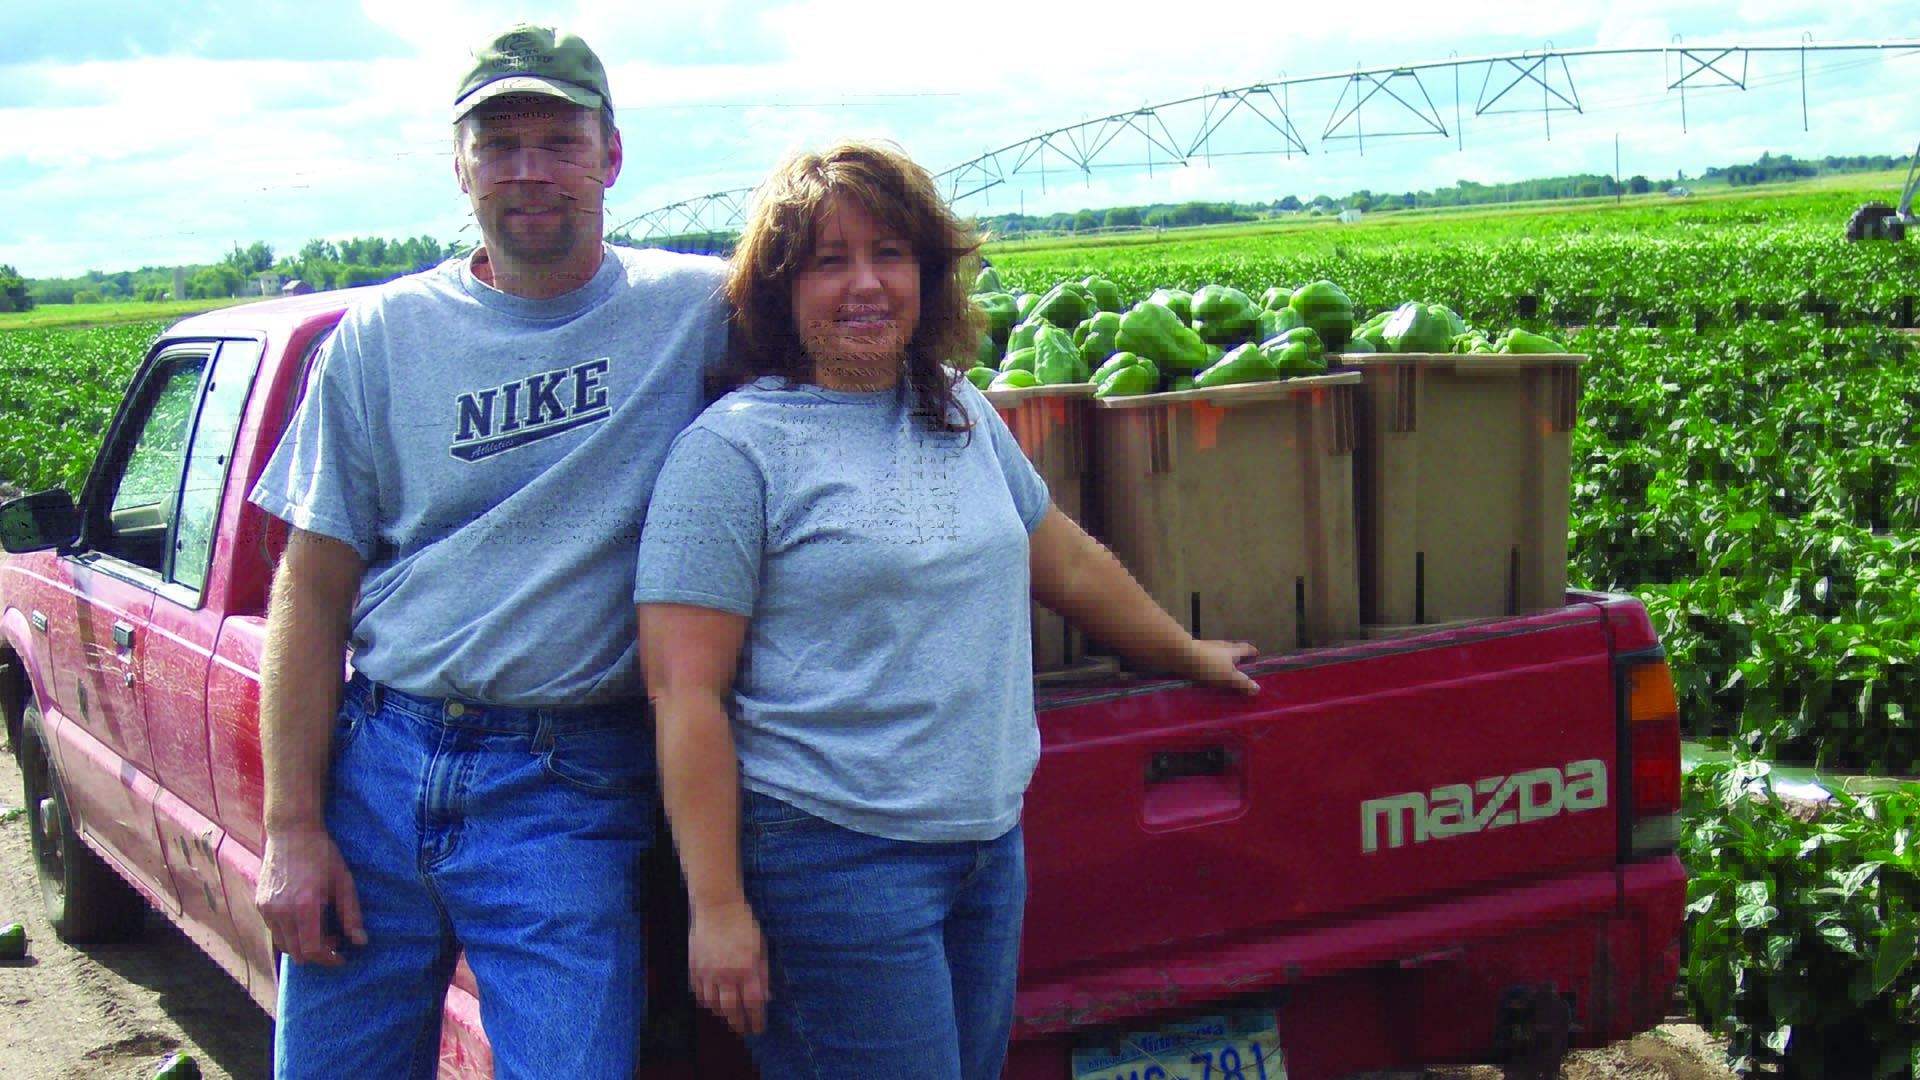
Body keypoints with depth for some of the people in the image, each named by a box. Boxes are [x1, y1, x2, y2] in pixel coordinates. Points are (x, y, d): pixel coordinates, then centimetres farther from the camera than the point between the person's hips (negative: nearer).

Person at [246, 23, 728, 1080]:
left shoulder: (693, 309, 1)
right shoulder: (382, 337, 4)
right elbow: (312, 595, 5)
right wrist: (292, 827, -1)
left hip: (570, 795, -2)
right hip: (375, 764, 2)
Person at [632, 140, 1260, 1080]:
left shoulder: (964, 416, 12)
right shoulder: (733, 447, -8)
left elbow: (1068, 562, 27)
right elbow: (685, 692, -12)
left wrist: (1189, 656, 37)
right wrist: (717, 907, -16)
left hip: (992, 844, 7)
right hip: (834, 854, -6)